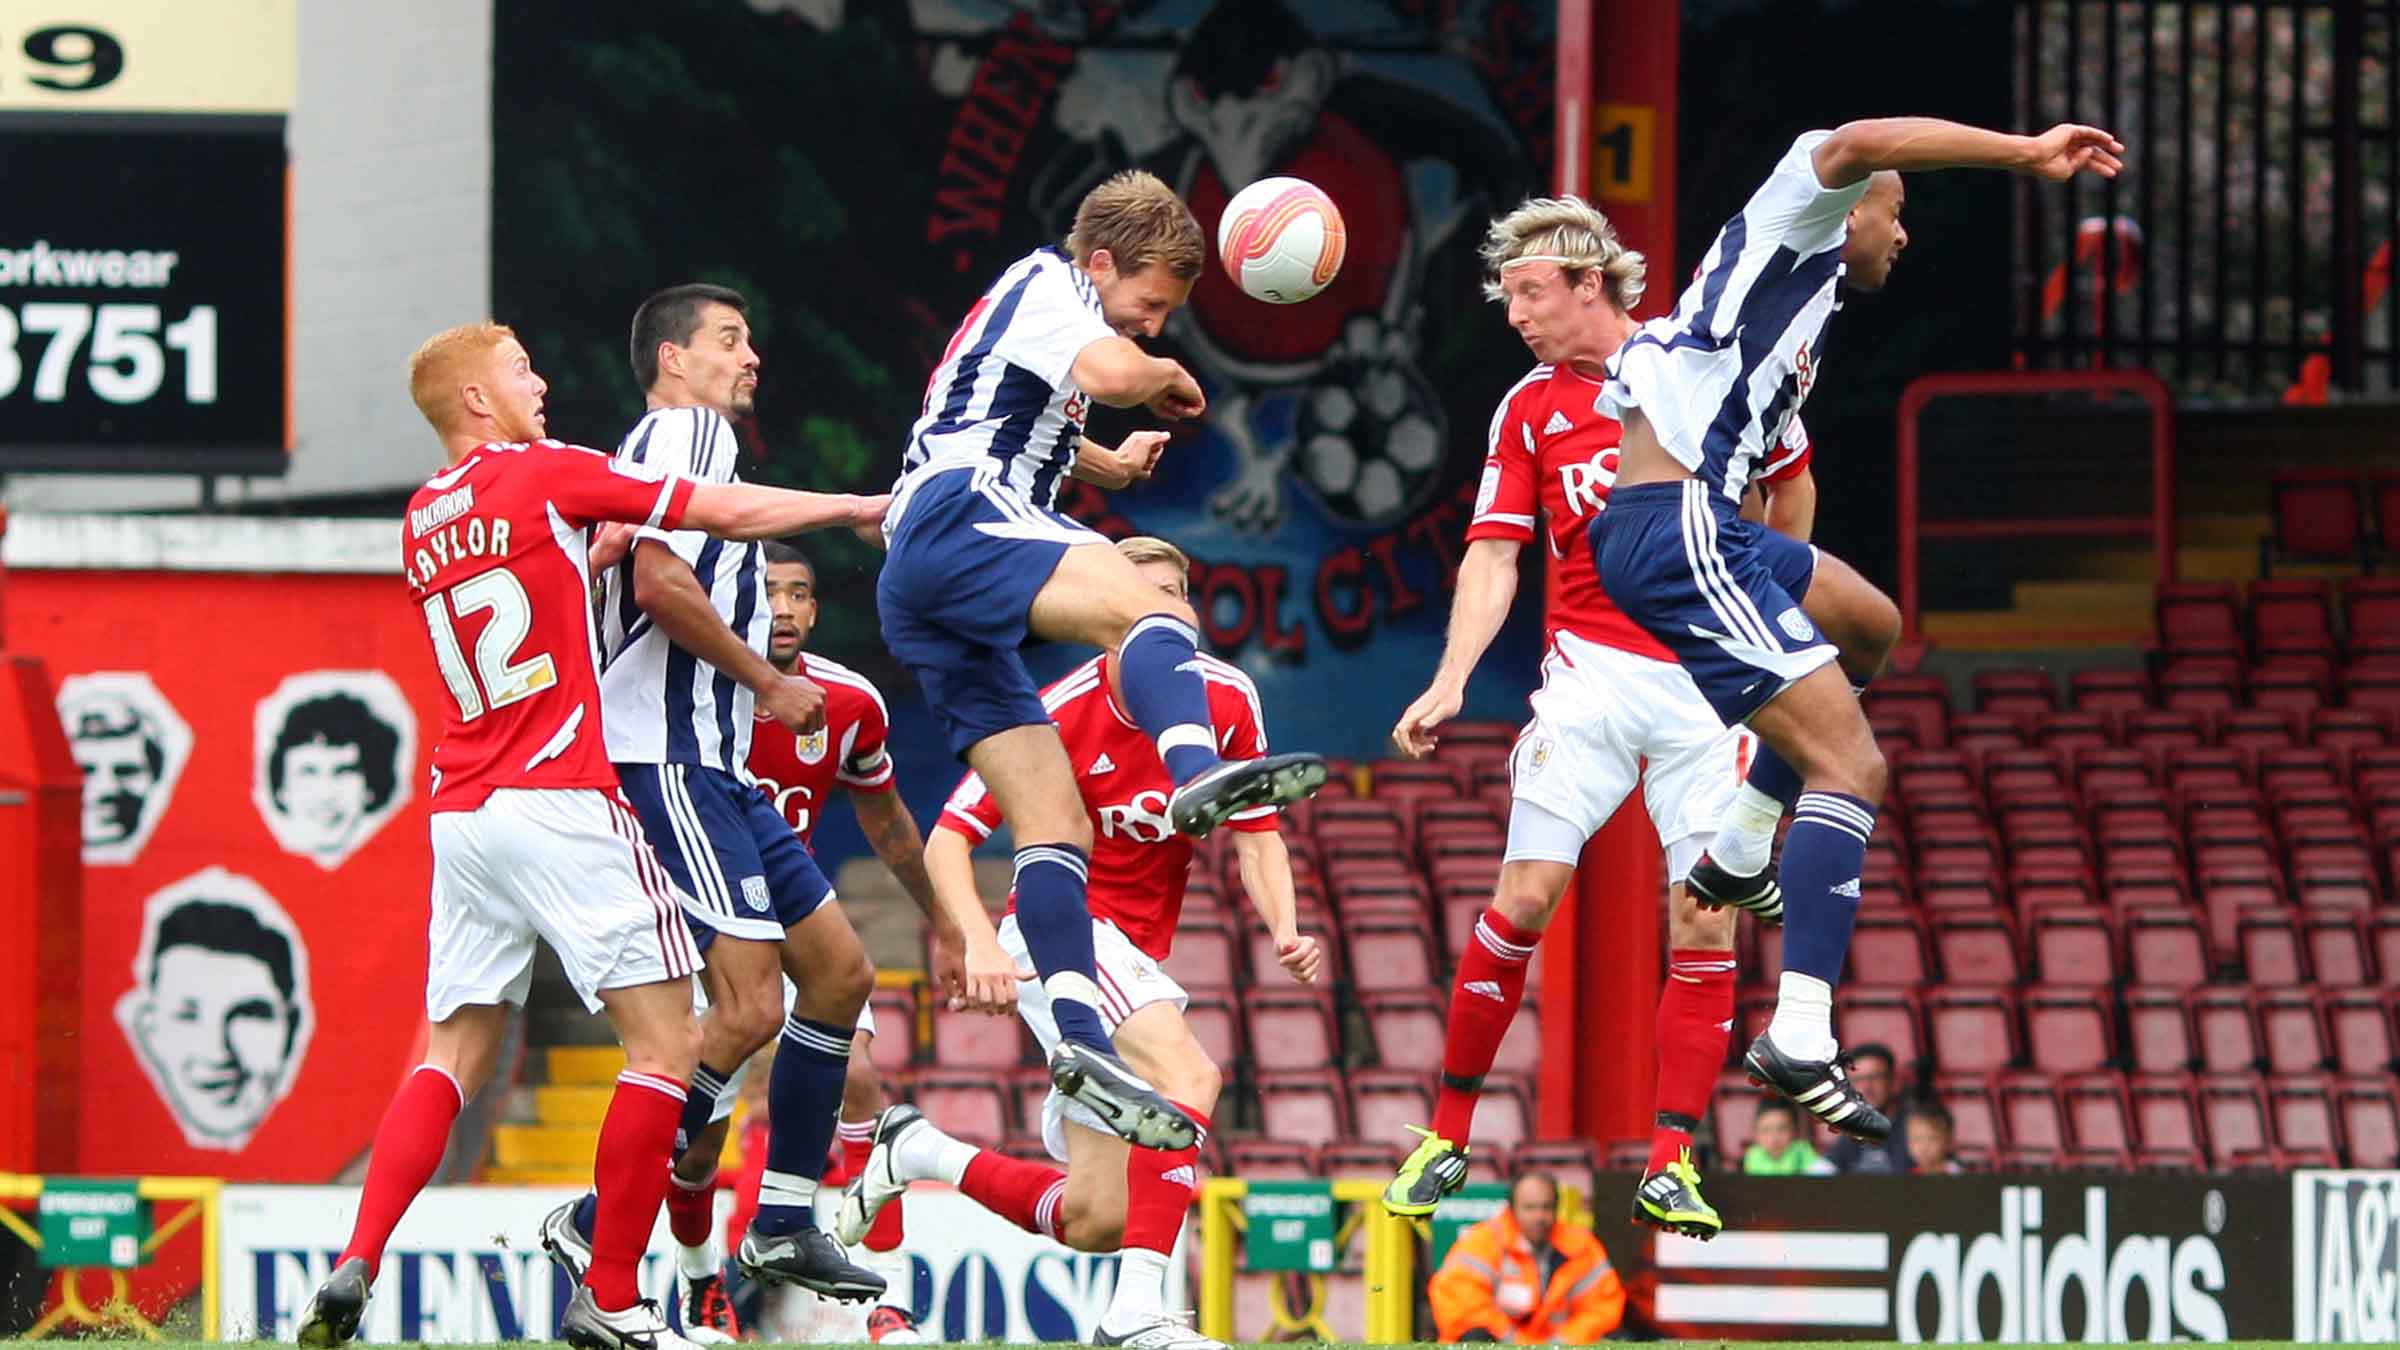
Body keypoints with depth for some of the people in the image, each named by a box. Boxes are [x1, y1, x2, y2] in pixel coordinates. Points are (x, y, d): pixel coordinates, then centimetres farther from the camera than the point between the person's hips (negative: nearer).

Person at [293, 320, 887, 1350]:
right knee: (664, 1042, -2)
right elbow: (733, 514, 0)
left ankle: (355, 1266, -9)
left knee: (455, 1054, 9)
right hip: (561, 799, -7)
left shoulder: (422, 521, 14)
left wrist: (602, 545, 24)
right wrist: (863, 507, 12)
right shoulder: (549, 475, -4)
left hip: (460, 813, 7)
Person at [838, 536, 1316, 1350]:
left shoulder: (1227, 700, -2)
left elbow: (1257, 838, 6)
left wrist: (1284, 931, -13)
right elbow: (948, 837, -13)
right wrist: (982, 944, -30)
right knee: (1186, 1071, -34)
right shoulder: (1060, 714, -16)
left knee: (1094, 1222, 3)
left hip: (1138, 957, 6)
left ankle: (915, 1153, 25)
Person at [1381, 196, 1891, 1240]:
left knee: (1705, 924, -6)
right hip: (1593, 671, 0)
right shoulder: (1527, 411, 6)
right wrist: (1450, 680, -11)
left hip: (1713, 676, 0)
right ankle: (1447, 1134, 1)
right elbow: (1493, 558, 1)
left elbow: (1790, 484, 15)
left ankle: (1671, 1163, -1)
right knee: (1524, 897, -10)